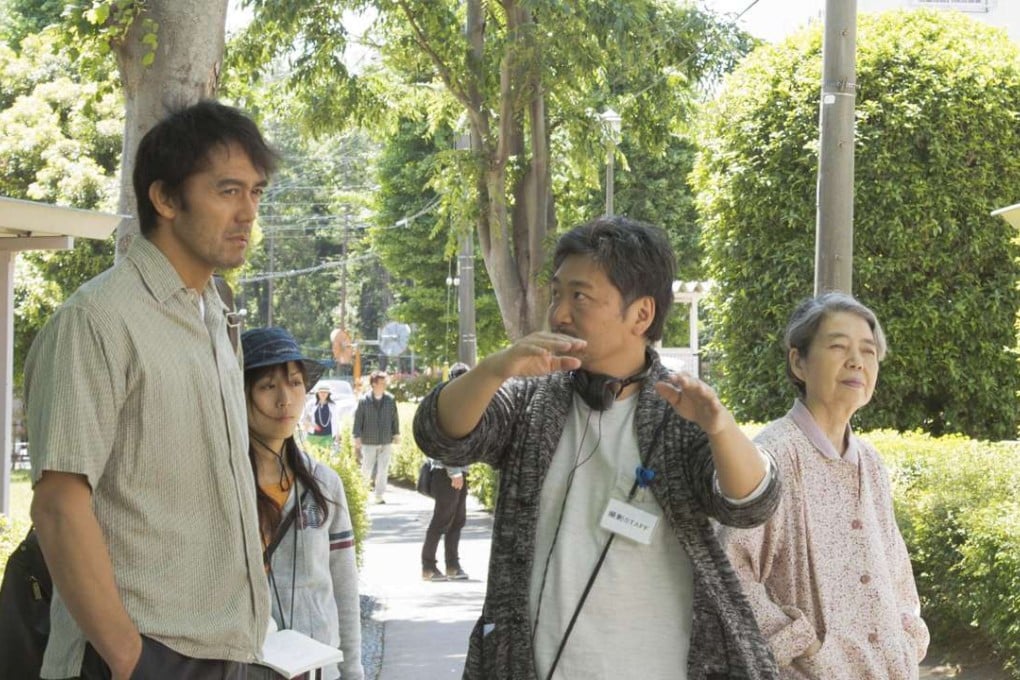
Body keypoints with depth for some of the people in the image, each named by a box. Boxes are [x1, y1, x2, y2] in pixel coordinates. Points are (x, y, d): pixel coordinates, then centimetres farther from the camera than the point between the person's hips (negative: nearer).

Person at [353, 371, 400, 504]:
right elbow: (358, 420, -4)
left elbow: (395, 418, 8)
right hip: (369, 442, -2)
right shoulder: (364, 401, -7)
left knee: (383, 470, 2)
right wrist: (357, 438, -6)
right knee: (367, 468, 4)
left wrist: (396, 434, 9)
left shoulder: (390, 400, 0)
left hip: (386, 441, 2)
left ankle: (379, 496, 9)